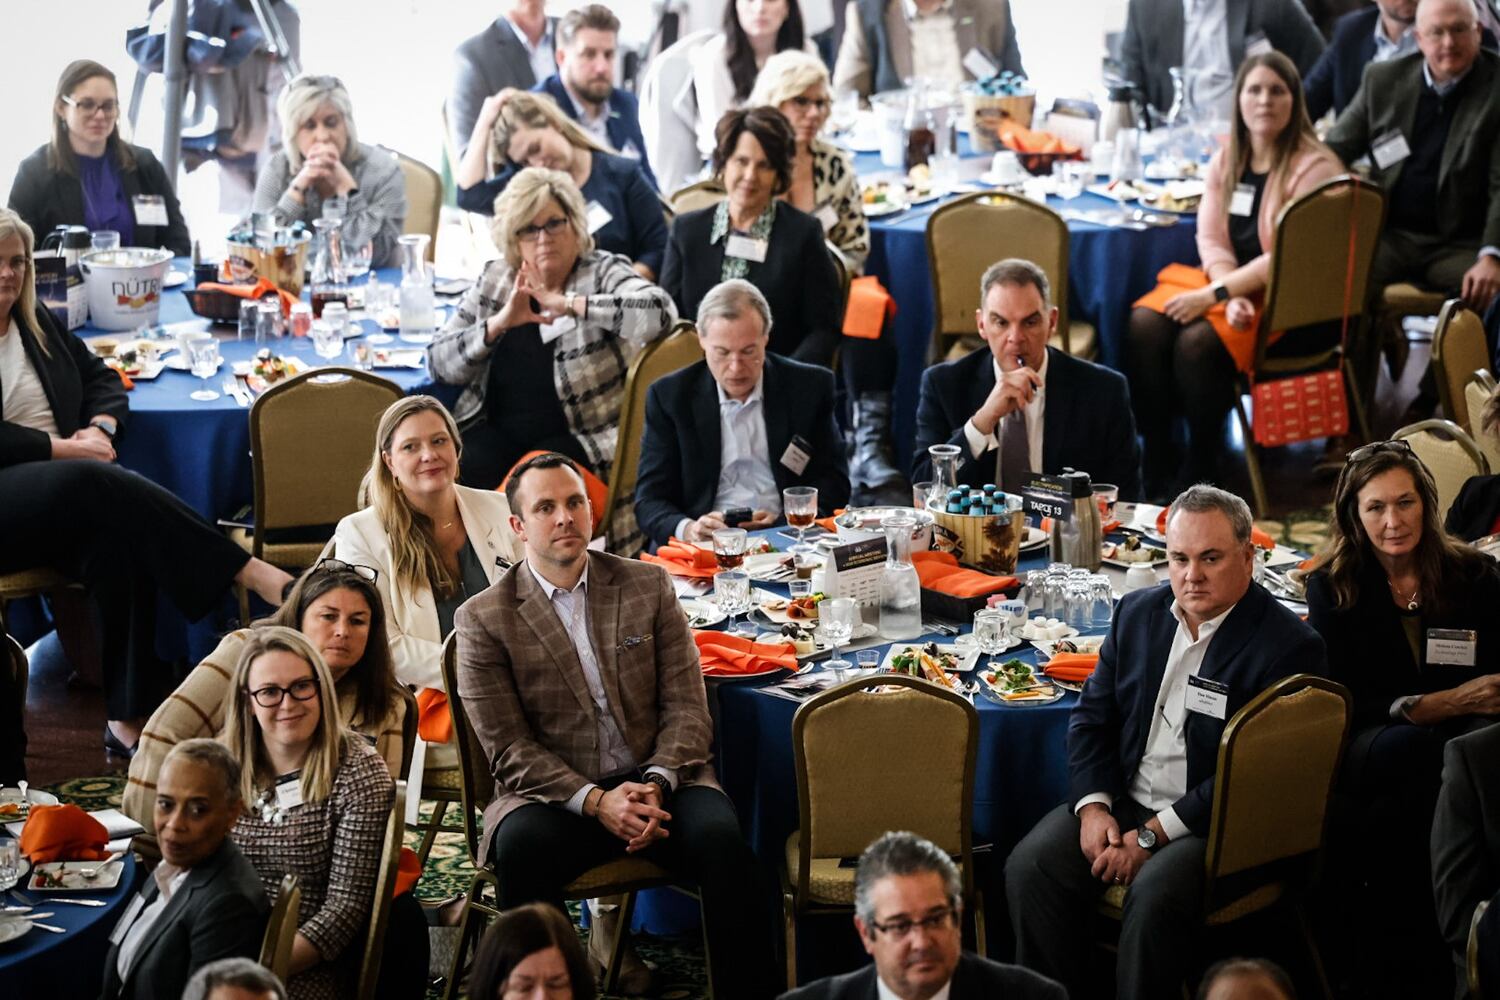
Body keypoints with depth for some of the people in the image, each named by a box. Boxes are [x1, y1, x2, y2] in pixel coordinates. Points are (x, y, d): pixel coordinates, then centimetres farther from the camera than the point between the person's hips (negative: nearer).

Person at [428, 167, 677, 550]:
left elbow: (660, 312, -22)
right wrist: (498, 323, -11)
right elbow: (438, 363, 7)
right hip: (495, 429, 3)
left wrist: (568, 305, -26)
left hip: (574, 436, -3)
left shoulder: (604, 274, 0)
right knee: (467, 472, -27)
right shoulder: (496, 281, 12)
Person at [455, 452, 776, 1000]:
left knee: (721, 840, -29)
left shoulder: (649, 585, 10)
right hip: (555, 796, -2)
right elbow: (510, 750, -4)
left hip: (658, 784, 2)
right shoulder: (484, 620, 2)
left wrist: (655, 785, -15)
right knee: (522, 846, -35)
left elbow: (687, 708, 5)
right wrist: (595, 802, -18)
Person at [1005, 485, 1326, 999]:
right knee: (1029, 866, -18)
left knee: (1155, 893, -34)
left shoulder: (1289, 647, -11)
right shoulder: (1138, 612, 9)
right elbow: (1092, 717, 13)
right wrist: (1093, 806, -5)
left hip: (1216, 824, -5)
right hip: (1123, 800, 6)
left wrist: (1153, 834, -18)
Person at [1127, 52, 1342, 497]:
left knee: (1198, 341, -30)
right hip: (1231, 285, 6)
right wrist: (1233, 294, -17)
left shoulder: (1314, 166, -11)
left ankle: (1202, 467, -11)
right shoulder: (1226, 160, 9)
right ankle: (1158, 456, -11)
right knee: (1144, 322, -20)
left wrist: (1216, 294, -21)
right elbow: (1211, 239, 3)